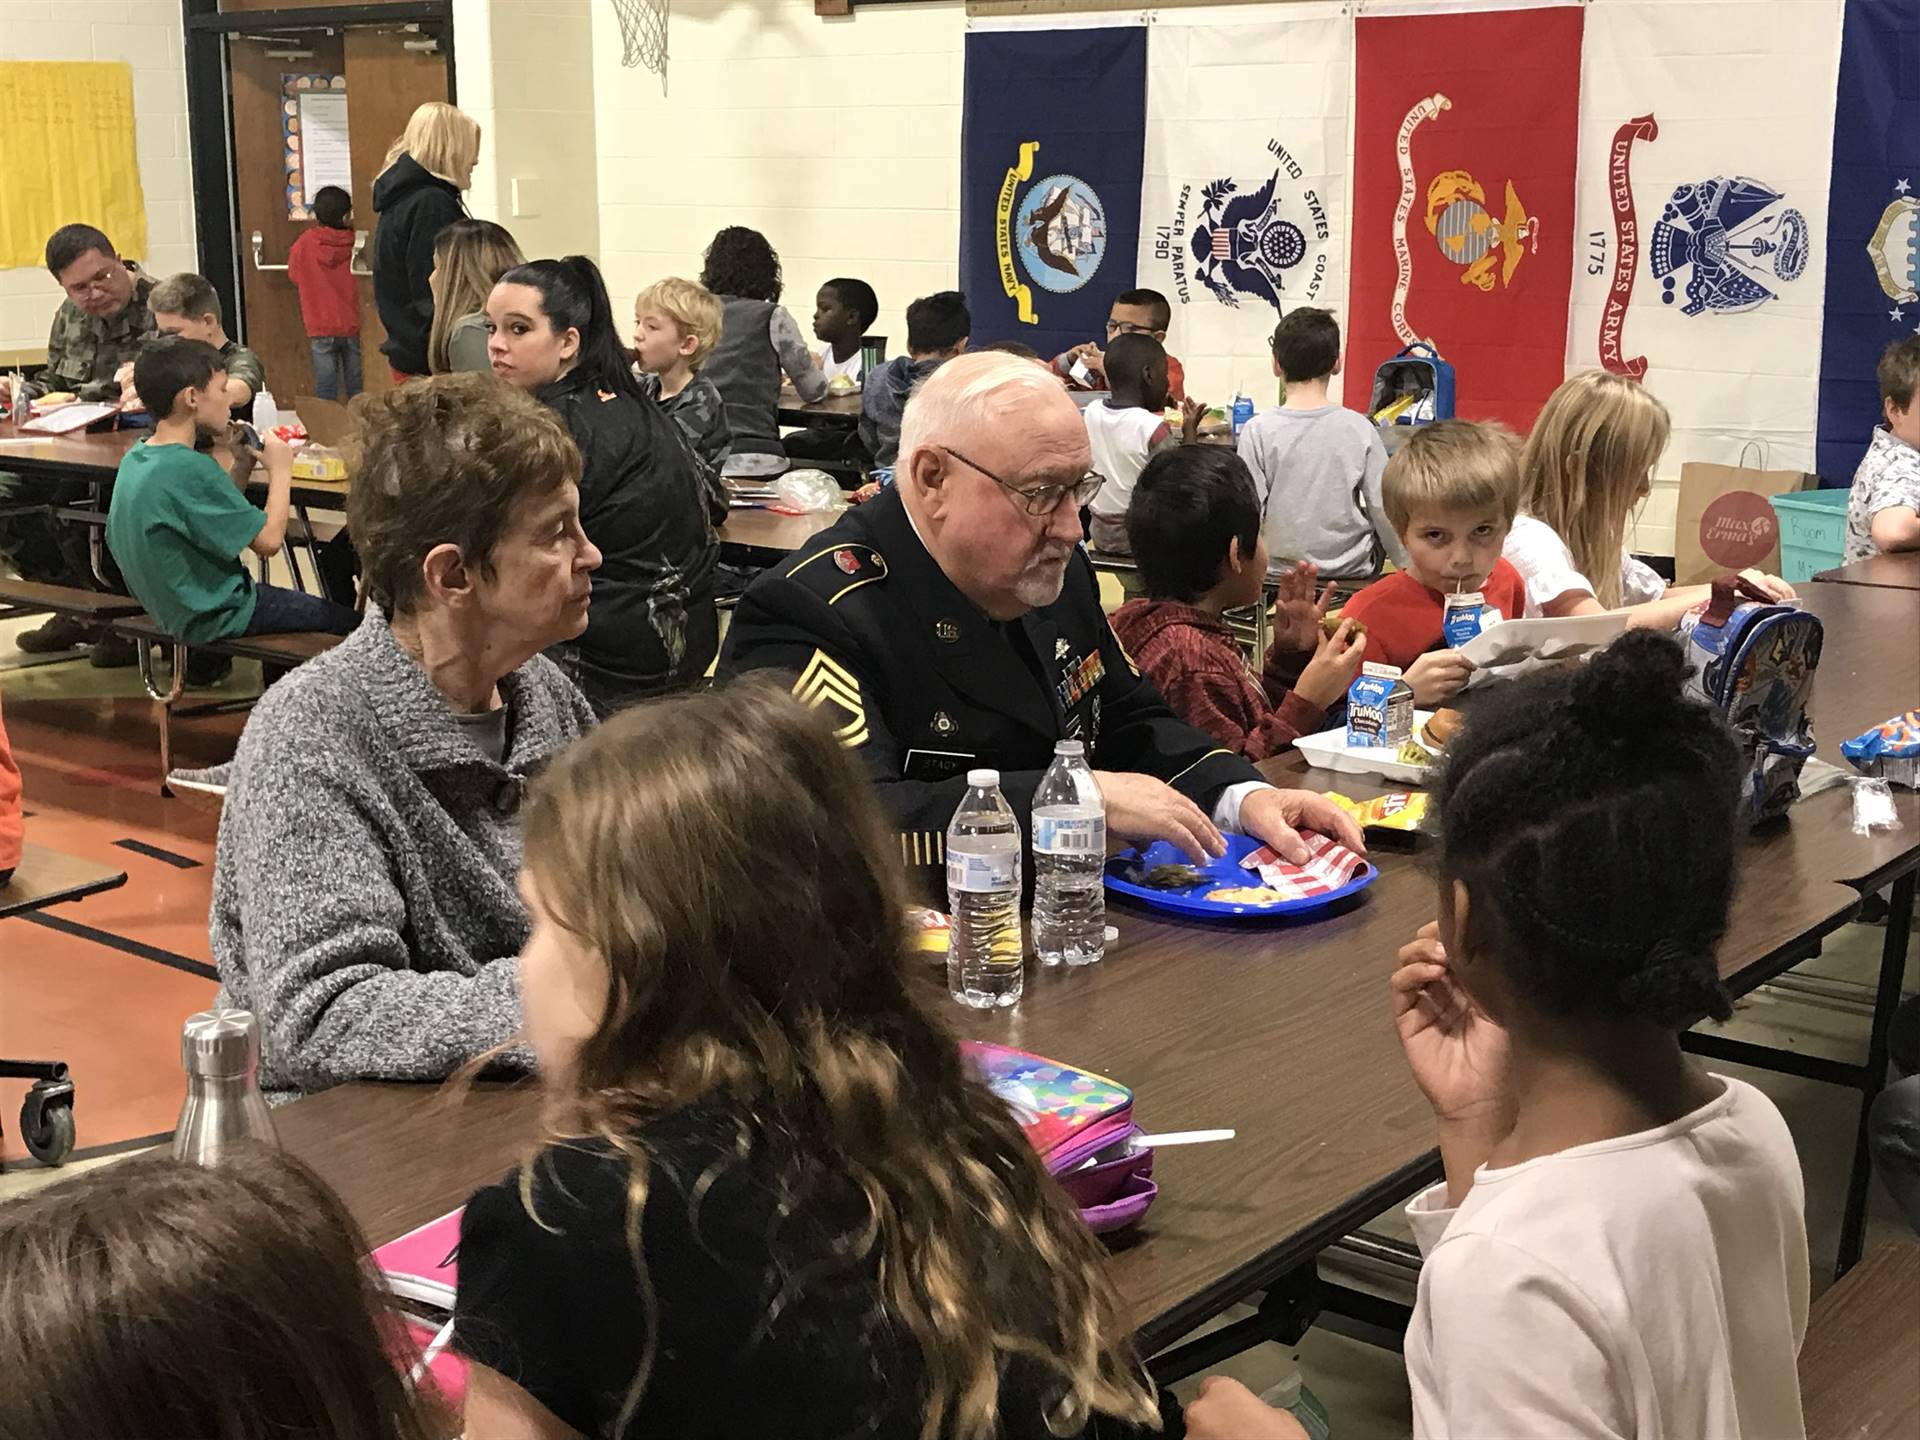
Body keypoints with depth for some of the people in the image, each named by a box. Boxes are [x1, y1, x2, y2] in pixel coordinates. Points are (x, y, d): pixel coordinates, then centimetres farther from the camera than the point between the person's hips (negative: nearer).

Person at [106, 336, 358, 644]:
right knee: (349, 619, -1)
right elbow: (269, 540, -22)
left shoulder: (135, 458, 2)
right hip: (215, 616, -10)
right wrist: (280, 471, -10)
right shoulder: (191, 468, -27)